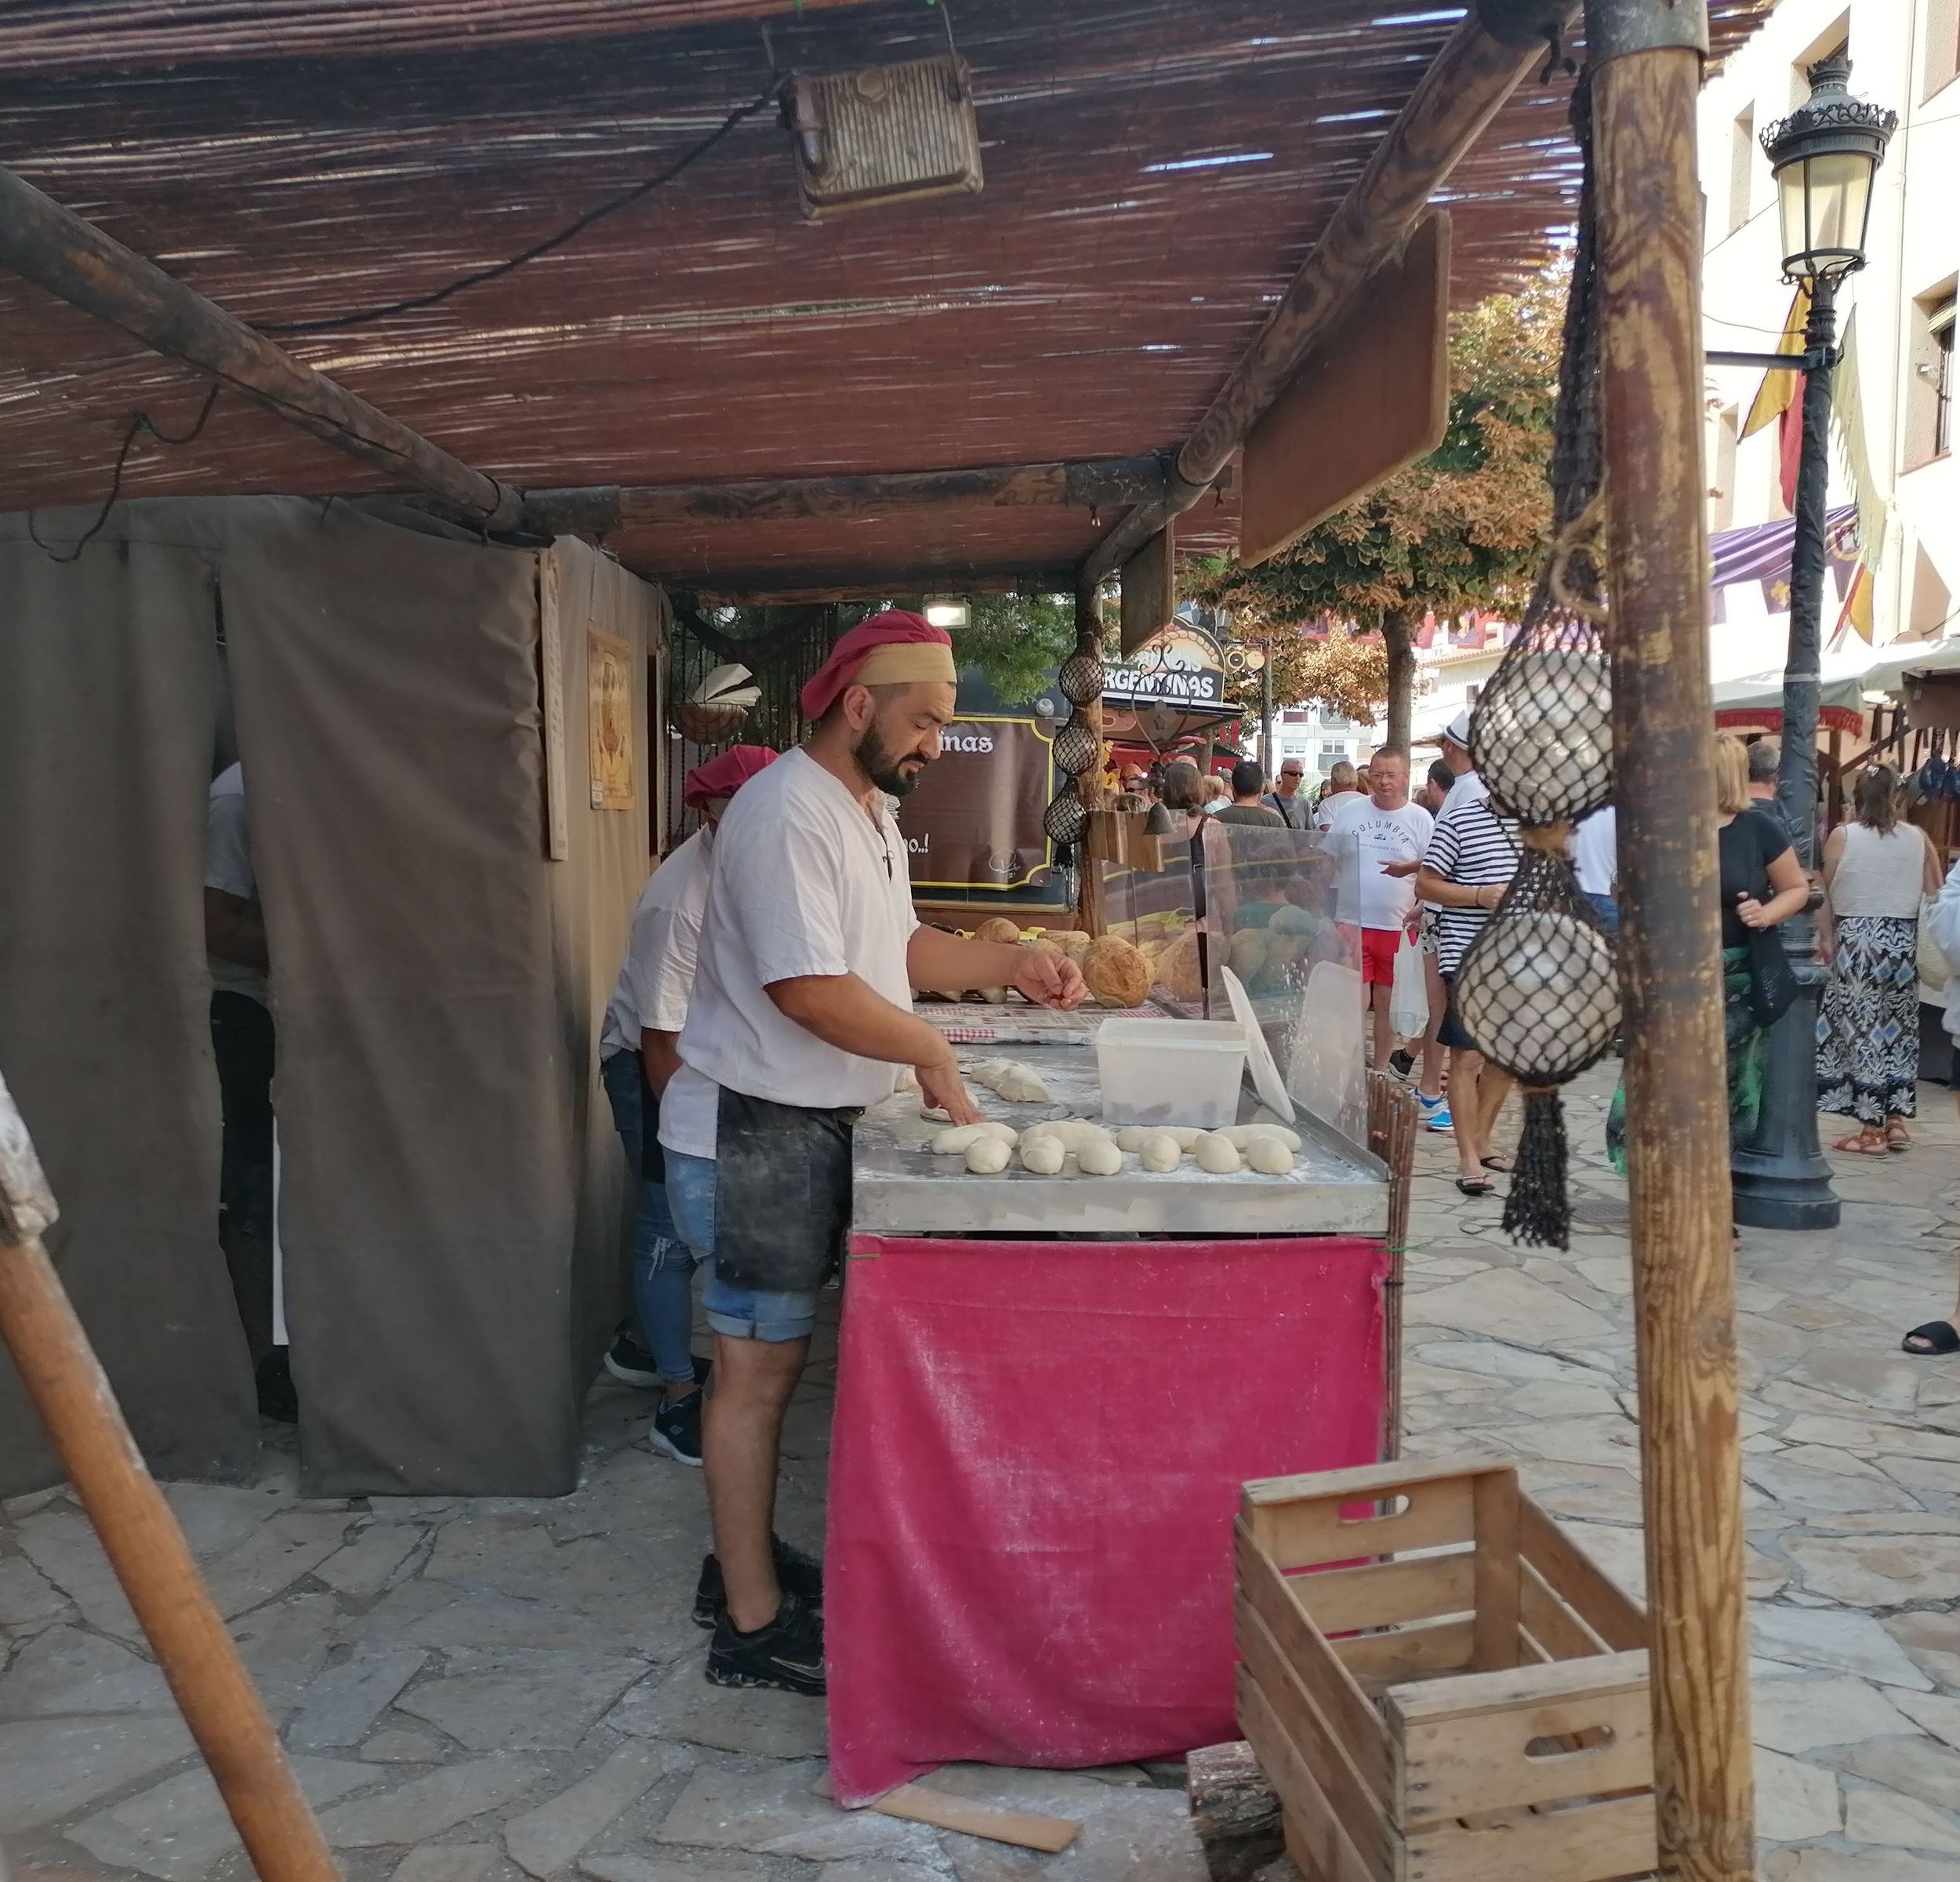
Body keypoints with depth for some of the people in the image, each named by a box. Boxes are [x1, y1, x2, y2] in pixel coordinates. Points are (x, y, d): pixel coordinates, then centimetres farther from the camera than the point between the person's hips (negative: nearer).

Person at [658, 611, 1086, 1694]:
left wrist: (1011, 964, 6)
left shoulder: (869, 812, 13)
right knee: (757, 1367, -1)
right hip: (753, 1130, -10)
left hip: (808, 1128, 10)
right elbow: (809, 989, -26)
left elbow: (896, 949, 20)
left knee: (769, 1358, 17)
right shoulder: (787, 814, -20)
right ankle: (754, 1627, 11)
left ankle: (745, 1564, 31)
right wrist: (932, 1056, -14)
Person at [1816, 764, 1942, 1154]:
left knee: (1863, 1032, 1)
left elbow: (1826, 894, 0)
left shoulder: (1843, 836, -5)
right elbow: (1934, 894, 5)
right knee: (1900, 1030, 15)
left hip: (1856, 940, -3)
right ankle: (1896, 1119, 19)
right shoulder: (1918, 838, 2)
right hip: (1904, 940, 3)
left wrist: (1826, 937, 11)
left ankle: (1872, 1129, 2)